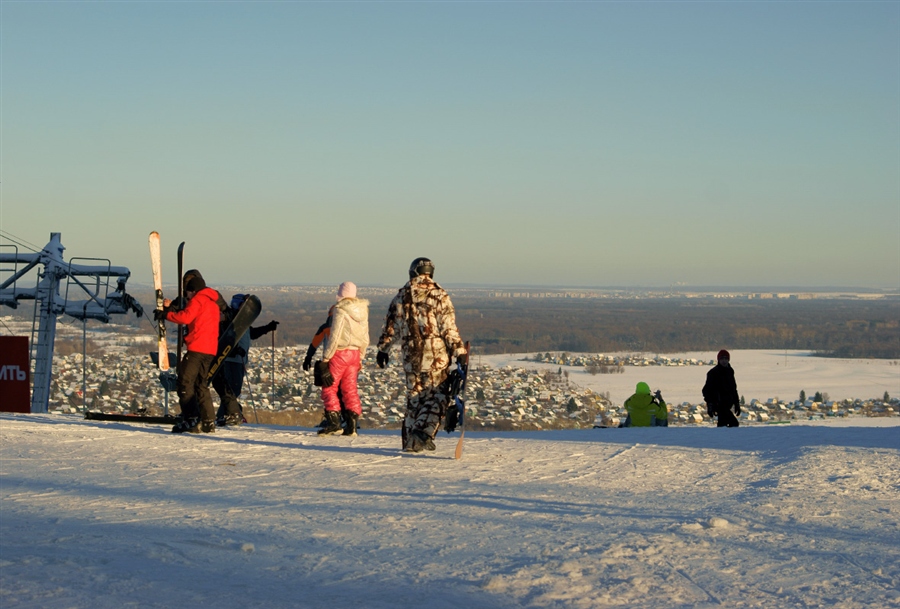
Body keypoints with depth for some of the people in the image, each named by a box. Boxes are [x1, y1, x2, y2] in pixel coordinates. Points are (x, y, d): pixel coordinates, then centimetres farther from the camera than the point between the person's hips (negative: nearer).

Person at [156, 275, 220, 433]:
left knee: (185, 382, -8)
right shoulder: (212, 303, 26)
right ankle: (209, 422, 7)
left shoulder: (198, 300, -2)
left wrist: (165, 314, -3)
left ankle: (192, 420, -17)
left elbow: (186, 317, -15)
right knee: (201, 385, 14)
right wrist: (171, 308, 22)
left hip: (197, 348, -9)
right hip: (210, 350, 9)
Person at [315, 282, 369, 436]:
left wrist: (326, 357, -9)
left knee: (329, 388, 1)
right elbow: (365, 338, 12)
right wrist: (360, 357, 20)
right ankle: (352, 425, 7)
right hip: (355, 354, 7)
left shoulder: (340, 310, -14)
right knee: (350, 389, 10)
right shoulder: (363, 311, 8)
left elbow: (334, 336, -16)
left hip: (340, 353, -7)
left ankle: (334, 423, -6)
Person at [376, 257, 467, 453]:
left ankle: (410, 440, 16)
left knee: (414, 397, 14)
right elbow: (449, 329, -10)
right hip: (436, 356, -4)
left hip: (410, 356, 4)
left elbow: (391, 326, 12)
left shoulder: (401, 296, 6)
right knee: (436, 397, 2)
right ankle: (423, 432, -15)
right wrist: (459, 351, -5)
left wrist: (383, 349, 23)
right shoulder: (439, 296, -6)